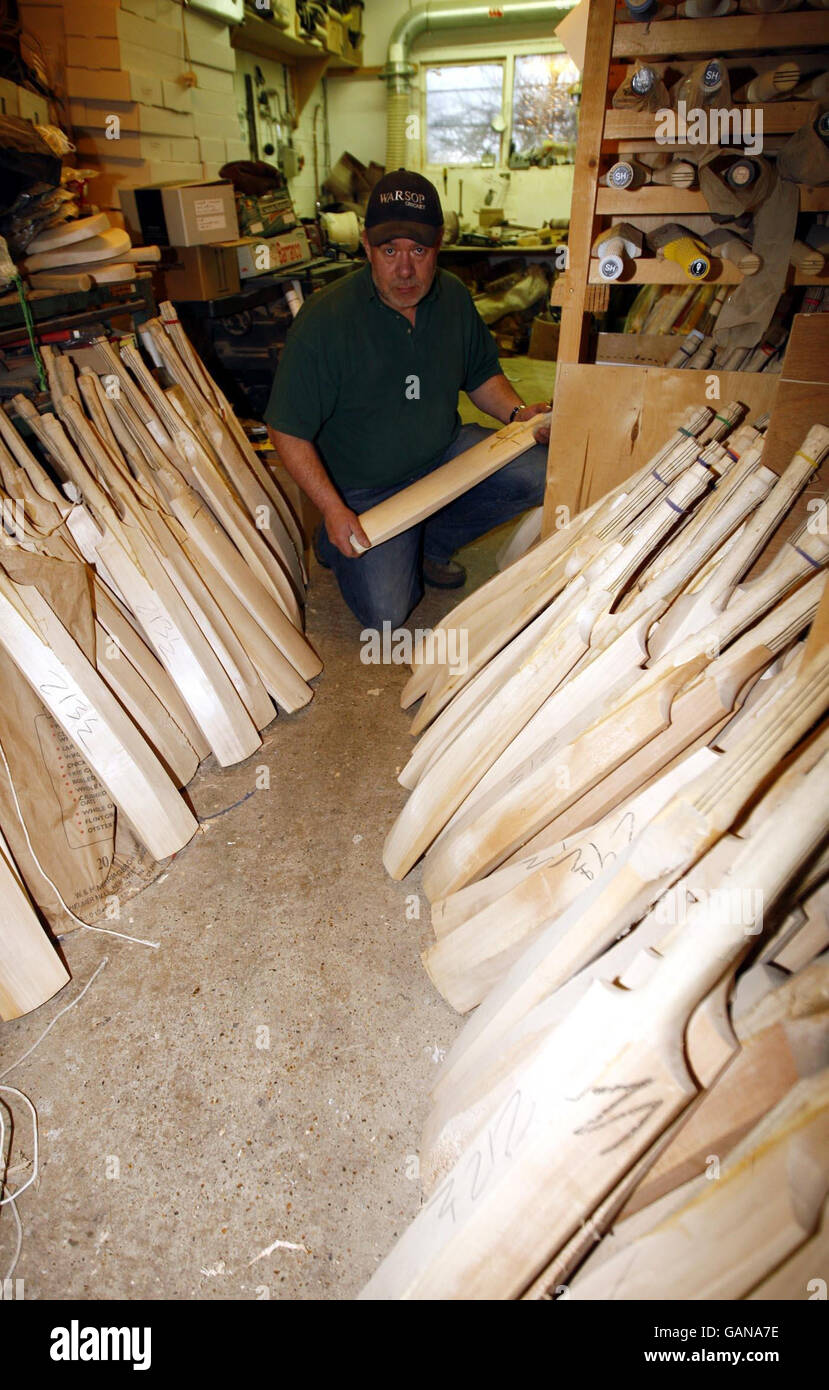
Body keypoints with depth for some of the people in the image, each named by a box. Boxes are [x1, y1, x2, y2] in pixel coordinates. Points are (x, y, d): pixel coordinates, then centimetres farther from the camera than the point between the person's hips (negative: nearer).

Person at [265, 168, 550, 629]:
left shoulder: (454, 298, -3)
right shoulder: (324, 322, -21)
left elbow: (481, 374, 14)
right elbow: (288, 430, -17)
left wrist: (517, 412, -6)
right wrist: (333, 509, -23)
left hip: (444, 452, 6)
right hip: (366, 487, -5)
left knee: (540, 474, -12)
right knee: (385, 613, -17)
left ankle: (433, 539, 8)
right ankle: (335, 544, 16)